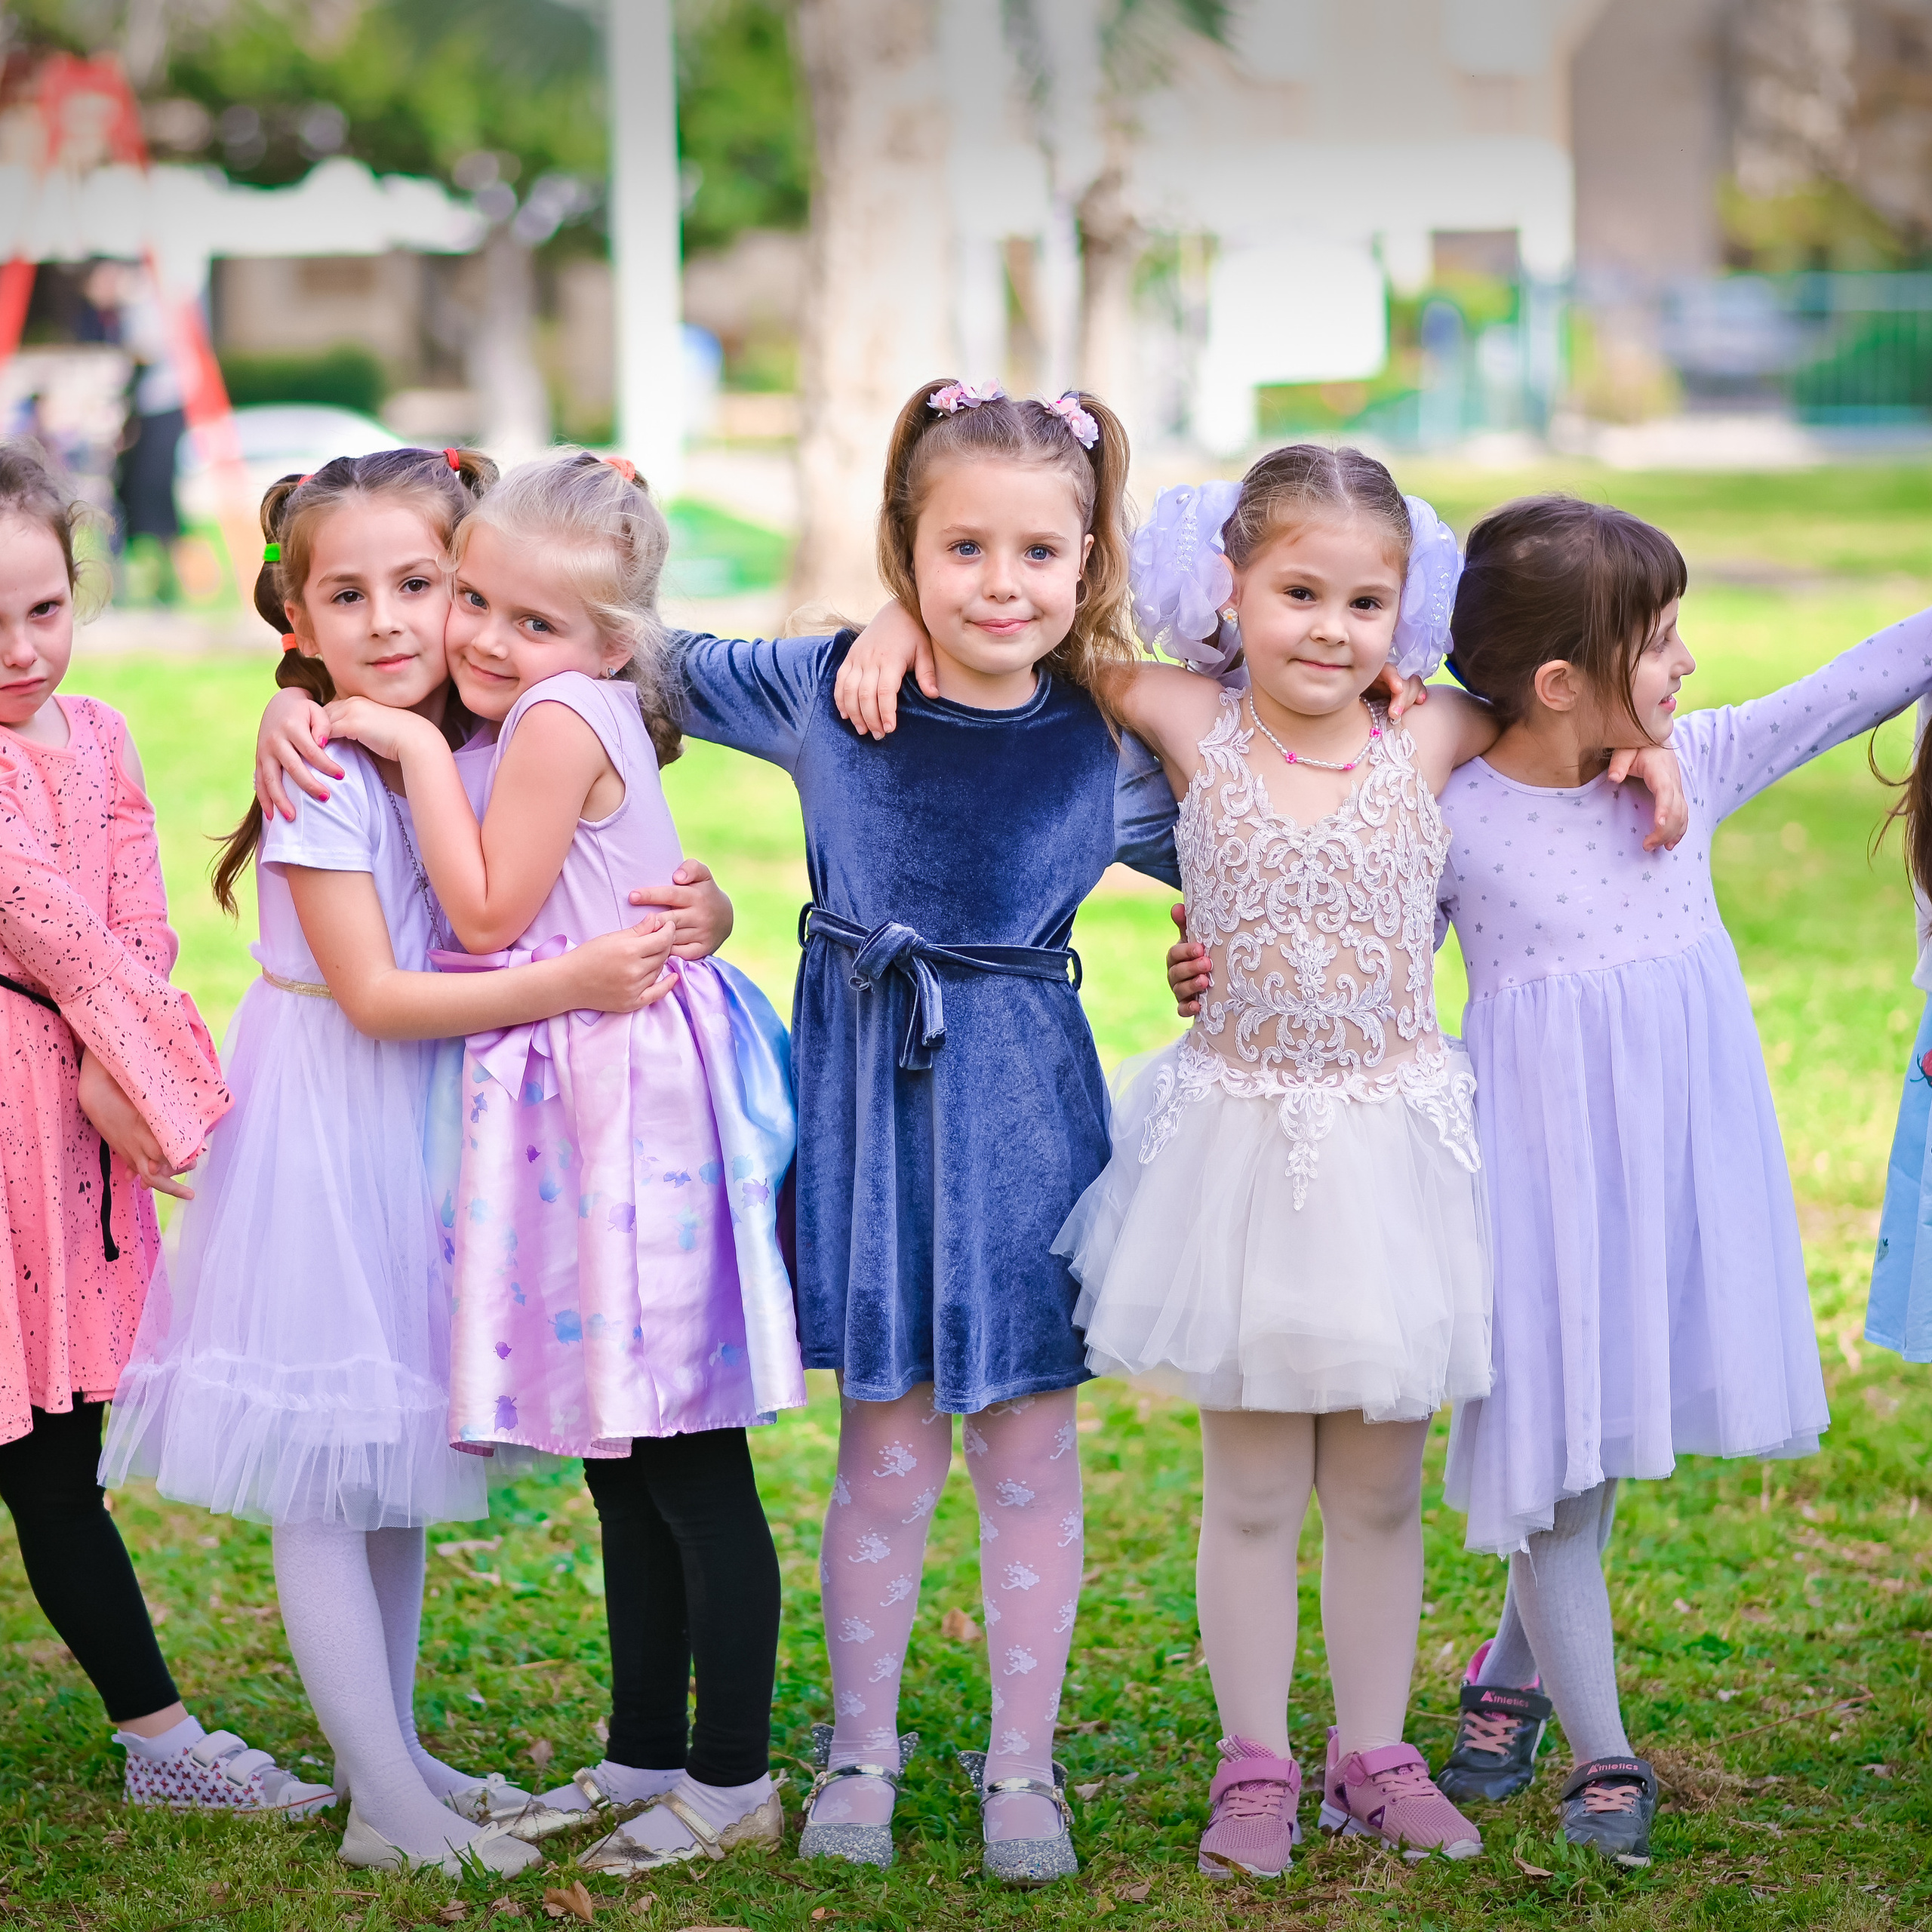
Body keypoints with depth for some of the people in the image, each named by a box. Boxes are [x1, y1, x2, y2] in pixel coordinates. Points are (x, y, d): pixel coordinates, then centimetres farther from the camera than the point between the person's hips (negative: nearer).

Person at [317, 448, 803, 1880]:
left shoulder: (561, 719, -14)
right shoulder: (571, 719, 14)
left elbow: (488, 912, -14)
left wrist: (418, 746, -10)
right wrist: (306, 721, 11)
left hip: (631, 1105, -11)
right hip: (581, 1102, 11)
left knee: (691, 1466, -3)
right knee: (625, 1462, 17)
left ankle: (734, 1780, 3)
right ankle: (646, 1755, 26)